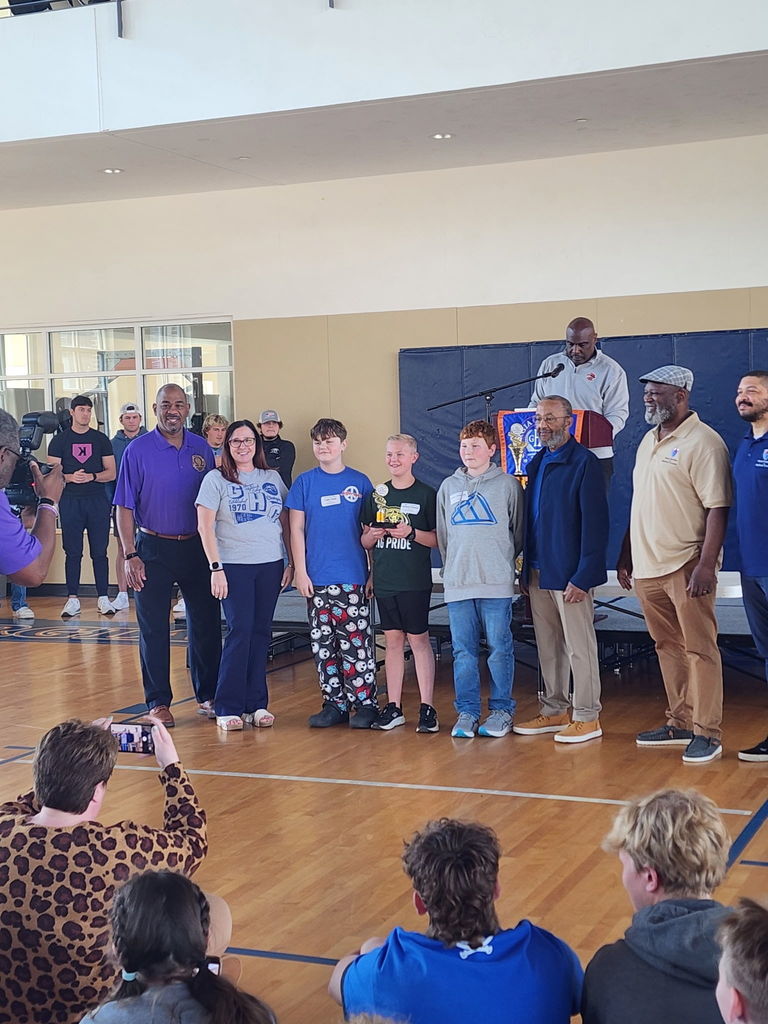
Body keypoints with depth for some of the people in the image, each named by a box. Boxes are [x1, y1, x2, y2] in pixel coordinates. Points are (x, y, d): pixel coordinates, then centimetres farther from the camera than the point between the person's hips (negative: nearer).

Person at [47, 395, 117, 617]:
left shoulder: (101, 439, 9)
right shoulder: (59, 440, 7)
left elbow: (111, 473, 6)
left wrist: (92, 477, -12)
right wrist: (70, 477, -17)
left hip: (97, 501, 1)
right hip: (70, 501, -1)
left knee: (99, 552, 1)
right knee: (72, 552, 1)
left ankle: (103, 598, 5)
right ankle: (73, 599, 5)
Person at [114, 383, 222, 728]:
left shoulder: (202, 449, 4)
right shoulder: (138, 450, -6)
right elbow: (124, 508, -5)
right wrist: (130, 555, -12)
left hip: (196, 547, 3)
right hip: (153, 549, -3)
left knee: (206, 623, 7)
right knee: (153, 628, 3)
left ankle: (207, 695, 20)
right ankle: (158, 701, 13)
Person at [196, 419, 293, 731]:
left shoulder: (272, 478, 11)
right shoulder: (216, 480, 0)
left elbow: (286, 523, 15)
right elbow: (205, 527, -5)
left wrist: (293, 562, 8)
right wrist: (216, 568, -12)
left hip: (270, 565, 4)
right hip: (234, 567, -4)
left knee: (261, 633, 5)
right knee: (240, 632, -9)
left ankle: (256, 704, 13)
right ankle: (227, 708, -2)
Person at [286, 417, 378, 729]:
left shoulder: (360, 482, 5)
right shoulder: (304, 482, 5)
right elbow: (297, 529, 5)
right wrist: (300, 571, -2)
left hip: (353, 577, -1)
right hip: (317, 578, 2)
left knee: (356, 641, -3)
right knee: (323, 644, 7)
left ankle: (365, 703, 5)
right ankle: (335, 703, 16)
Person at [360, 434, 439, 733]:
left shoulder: (426, 494, -2)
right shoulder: (377, 494, 11)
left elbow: (439, 539, -4)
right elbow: (365, 541, 15)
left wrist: (411, 533, -18)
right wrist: (372, 535, -7)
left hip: (415, 581, -4)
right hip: (384, 581, 4)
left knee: (419, 640, -2)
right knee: (393, 641, 8)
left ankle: (427, 708, 2)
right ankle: (393, 708, 13)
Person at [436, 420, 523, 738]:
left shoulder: (508, 485, 1)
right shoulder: (448, 487, 12)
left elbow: (519, 532, 6)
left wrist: (503, 562, 6)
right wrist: (453, 568, 12)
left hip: (496, 582, -3)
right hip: (457, 583, 3)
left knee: (499, 648, 1)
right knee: (463, 650, 6)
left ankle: (501, 709, 11)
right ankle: (467, 710, 14)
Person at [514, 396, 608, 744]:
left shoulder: (584, 463, -10)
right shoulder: (536, 463, 13)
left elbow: (595, 524, -14)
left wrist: (583, 577, -18)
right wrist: (526, 569, 11)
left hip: (569, 573, -7)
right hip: (537, 572, 7)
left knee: (579, 646, 0)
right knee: (547, 646, 13)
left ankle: (587, 718, 8)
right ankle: (554, 712, 23)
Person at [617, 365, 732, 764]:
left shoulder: (703, 442, -10)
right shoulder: (648, 441, 16)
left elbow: (717, 508, -15)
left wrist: (706, 564, -21)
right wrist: (626, 555, 19)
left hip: (685, 566, -8)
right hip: (647, 567, 8)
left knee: (699, 649, -3)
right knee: (668, 649, 13)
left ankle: (706, 733, 2)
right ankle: (680, 724, 22)